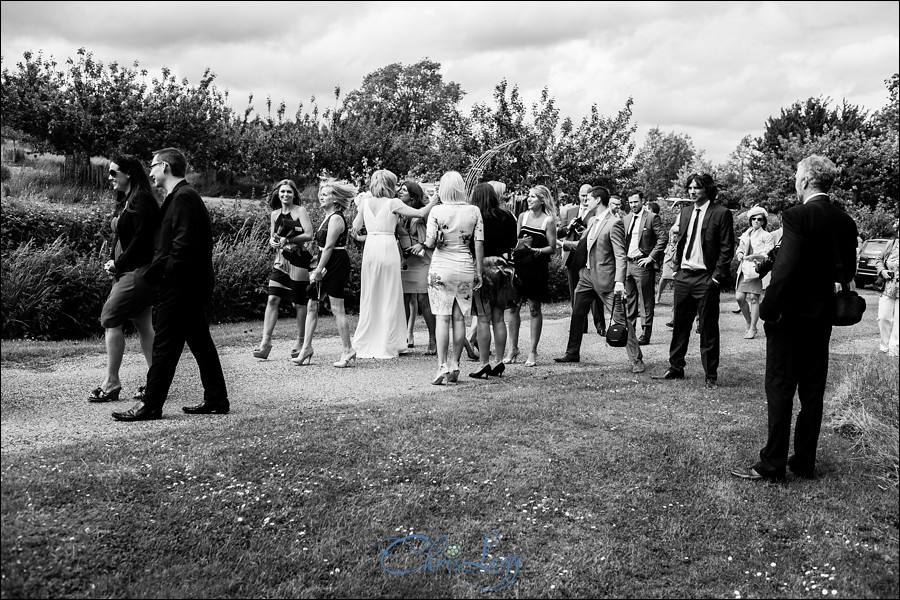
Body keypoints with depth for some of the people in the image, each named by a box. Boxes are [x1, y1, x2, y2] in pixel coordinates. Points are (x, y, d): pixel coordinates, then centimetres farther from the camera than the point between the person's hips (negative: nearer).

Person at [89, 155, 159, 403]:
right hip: (128, 271, 10)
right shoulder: (125, 201, 18)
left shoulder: (142, 200, -12)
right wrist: (113, 262, 4)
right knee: (143, 325, 9)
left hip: (139, 271, -10)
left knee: (110, 317, -10)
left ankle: (111, 383, -4)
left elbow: (141, 238, -18)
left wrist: (118, 264, -12)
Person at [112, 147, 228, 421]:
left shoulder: (183, 197, -14)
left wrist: (159, 273, -14)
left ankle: (151, 405, 2)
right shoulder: (180, 196, 18)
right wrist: (156, 270, 10)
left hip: (179, 285, -10)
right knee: (200, 342, 12)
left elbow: (183, 245, -22)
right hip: (192, 284, 10)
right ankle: (216, 399, 18)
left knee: (165, 345, -5)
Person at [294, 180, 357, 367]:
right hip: (327, 266, 10)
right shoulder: (328, 218, 17)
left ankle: (348, 352, 1)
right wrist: (317, 269, 14)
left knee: (337, 309, -6)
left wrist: (319, 271, -17)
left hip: (336, 266, -10)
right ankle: (306, 349, 13)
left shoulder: (336, 218, -14)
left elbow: (329, 247, -18)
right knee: (312, 306, 9)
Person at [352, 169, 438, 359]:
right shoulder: (393, 203, -5)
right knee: (389, 297, 4)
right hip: (388, 247, -4)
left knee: (369, 297, 13)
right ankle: (387, 346, 6)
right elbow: (421, 213, -5)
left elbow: (355, 228, 12)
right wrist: (434, 200, 10)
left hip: (369, 248, 4)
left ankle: (366, 345, 17)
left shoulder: (365, 202, 7)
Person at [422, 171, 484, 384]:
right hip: (465, 268, 2)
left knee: (442, 317, 0)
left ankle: (442, 365, -6)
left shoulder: (437, 211, -6)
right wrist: (478, 272, 6)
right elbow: (479, 244, 0)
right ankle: (455, 365, 12)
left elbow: (430, 243, -8)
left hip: (441, 267, -2)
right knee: (459, 318, 8)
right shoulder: (474, 211, 0)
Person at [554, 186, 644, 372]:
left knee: (620, 319, -7)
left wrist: (619, 281, -28)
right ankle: (572, 353, 30)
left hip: (605, 278, -9)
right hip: (587, 274, 9)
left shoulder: (614, 223, -16)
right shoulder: (592, 221, 11)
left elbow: (620, 255, -20)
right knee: (577, 314, 16)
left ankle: (636, 360, -2)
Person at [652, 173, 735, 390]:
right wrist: (677, 268, 11)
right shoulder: (685, 212, 13)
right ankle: (675, 368, 23)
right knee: (679, 324, 12)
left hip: (706, 277, -6)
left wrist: (717, 275, -14)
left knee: (708, 329, 1)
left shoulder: (721, 213, -6)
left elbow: (727, 248, -8)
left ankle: (711, 376, 10)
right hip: (683, 275, 6)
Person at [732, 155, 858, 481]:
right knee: (812, 390, 12)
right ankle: (804, 462, 21)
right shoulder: (845, 222, 5)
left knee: (780, 389, 0)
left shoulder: (796, 216, -16)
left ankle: (772, 464, 5)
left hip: (790, 315, -6)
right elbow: (848, 271, 9)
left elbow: (786, 268, -22)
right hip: (823, 317, 7)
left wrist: (768, 310, -14)